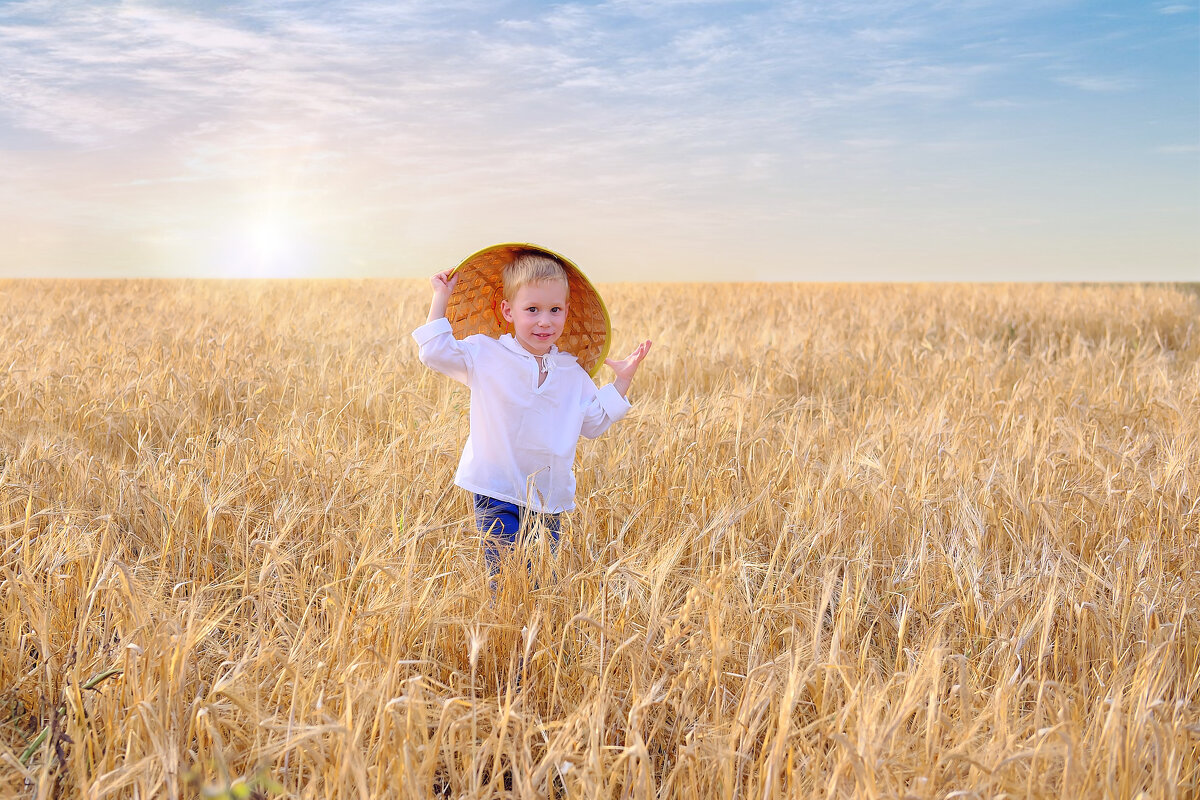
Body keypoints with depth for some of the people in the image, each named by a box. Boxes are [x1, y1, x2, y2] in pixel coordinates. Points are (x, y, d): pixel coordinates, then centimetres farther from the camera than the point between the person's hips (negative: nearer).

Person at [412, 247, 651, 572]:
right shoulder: (486, 355, -1)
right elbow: (435, 353, -5)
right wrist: (441, 298, -4)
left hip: (550, 499, 3)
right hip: (497, 493, -3)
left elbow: (594, 422, 15)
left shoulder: (573, 374, 7)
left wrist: (622, 381, 9)